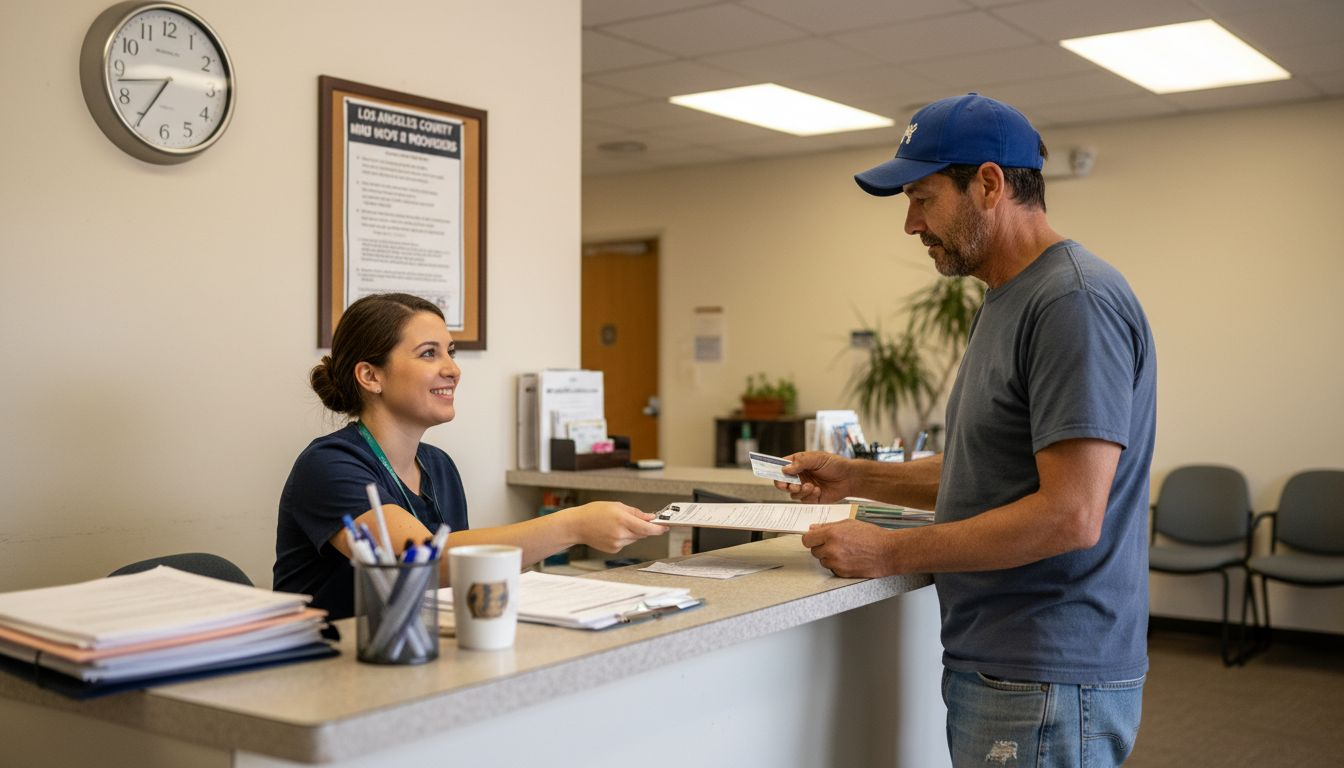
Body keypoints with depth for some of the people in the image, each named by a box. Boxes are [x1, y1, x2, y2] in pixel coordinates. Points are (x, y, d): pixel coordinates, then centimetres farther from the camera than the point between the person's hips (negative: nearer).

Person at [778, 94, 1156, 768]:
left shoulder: (1075, 302, -18)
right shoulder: (1003, 304, 13)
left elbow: (1069, 515, -24)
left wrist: (890, 552, -17)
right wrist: (856, 478, 10)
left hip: (1045, 685, -9)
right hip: (994, 663, 9)